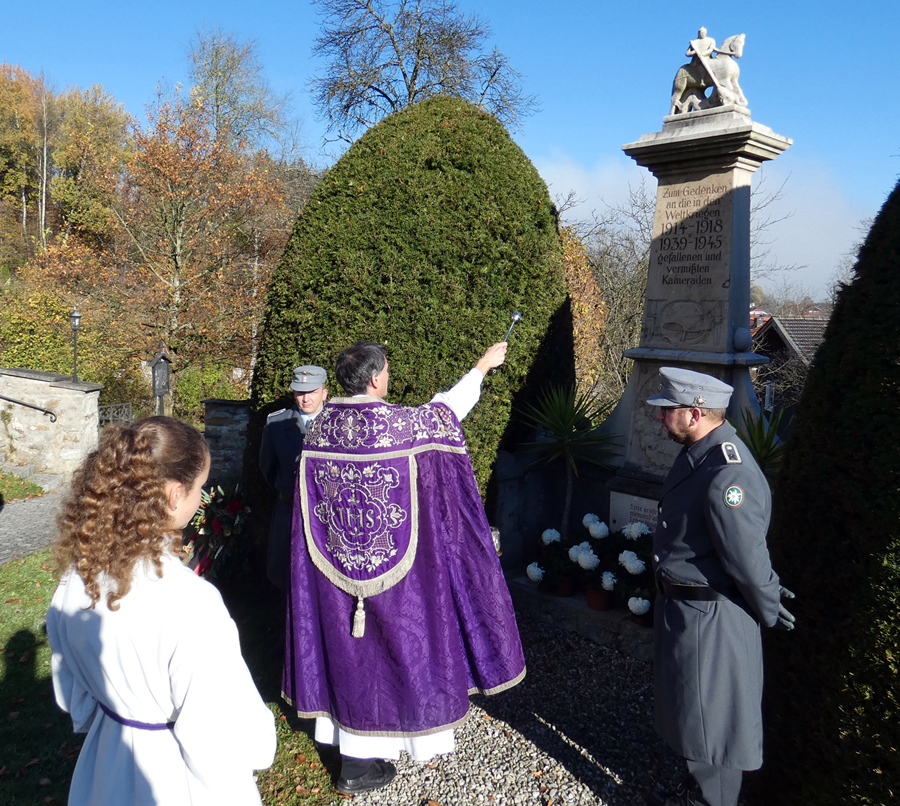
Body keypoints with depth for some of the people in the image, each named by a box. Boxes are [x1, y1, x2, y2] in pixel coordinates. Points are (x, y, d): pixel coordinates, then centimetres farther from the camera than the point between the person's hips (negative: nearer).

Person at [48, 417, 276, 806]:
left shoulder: (76, 580, -13)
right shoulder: (189, 603, -35)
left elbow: (72, 690, 4)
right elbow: (225, 734, -24)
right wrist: (260, 739, -4)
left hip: (106, 766, 6)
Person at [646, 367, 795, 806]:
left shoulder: (726, 476, -31)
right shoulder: (697, 454, 2)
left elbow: (748, 560, -25)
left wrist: (769, 611, -9)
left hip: (708, 619, -10)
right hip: (680, 605, 10)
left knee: (710, 720, 10)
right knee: (686, 705, 27)